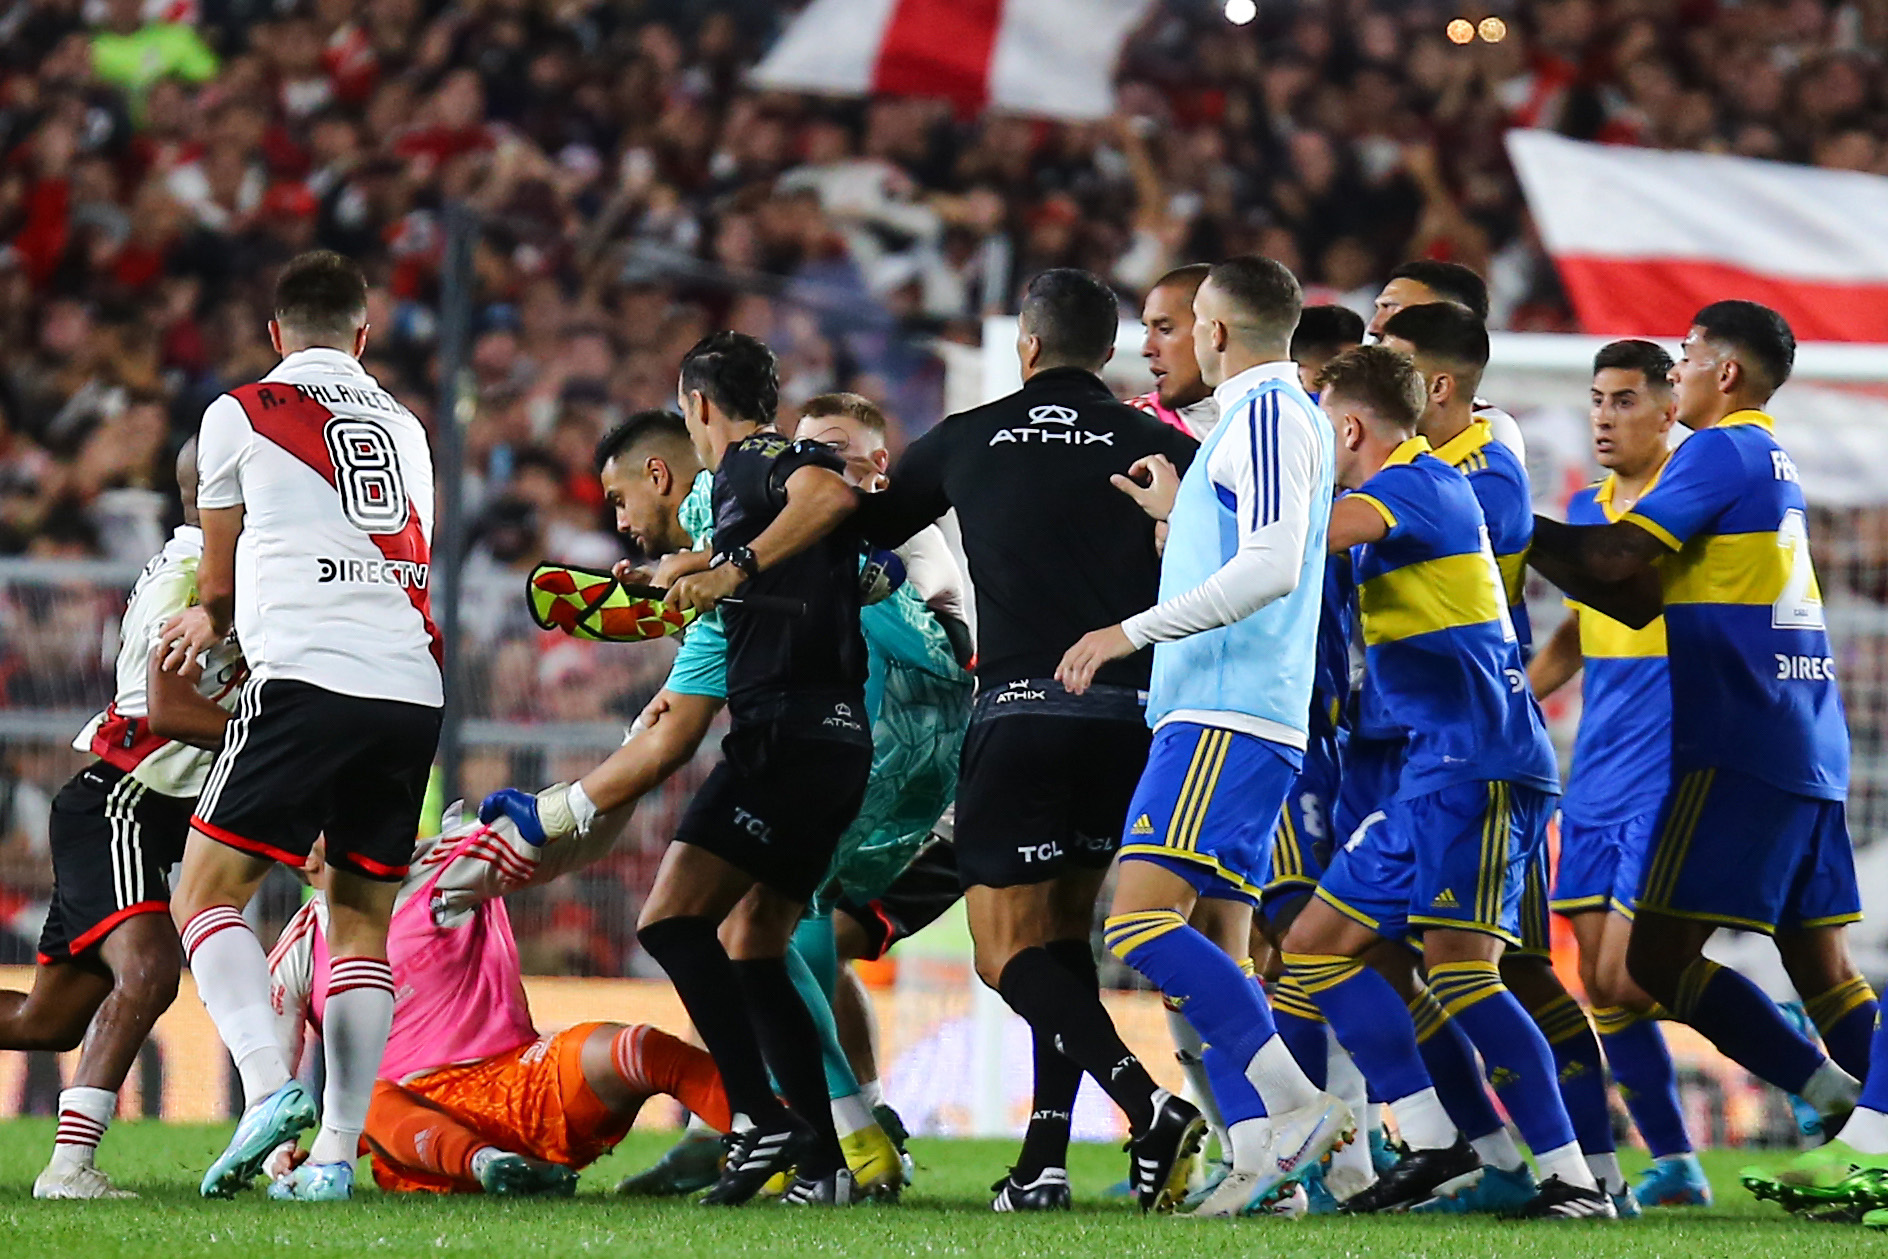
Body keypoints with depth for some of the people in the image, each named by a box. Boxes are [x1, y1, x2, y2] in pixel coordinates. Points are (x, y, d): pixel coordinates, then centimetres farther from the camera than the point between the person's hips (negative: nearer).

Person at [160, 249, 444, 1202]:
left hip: (308, 681, -5)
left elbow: (218, 581, 21)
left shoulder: (240, 415, 9)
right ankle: (336, 1152, 4)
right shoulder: (404, 428, 23)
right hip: (413, 688, 5)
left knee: (207, 894, -1)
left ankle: (268, 1087, -22)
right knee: (361, 921, 11)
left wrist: (216, 619, 45)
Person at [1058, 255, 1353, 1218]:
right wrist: (1177, 515, 35)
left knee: (1141, 920, -20)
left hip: (1227, 720, -11)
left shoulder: (1269, 414, -9)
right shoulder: (1269, 415, 22)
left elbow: (1272, 566, -22)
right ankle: (1262, 1157, -1)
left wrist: (1135, 631, -19)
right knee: (1212, 953, 6)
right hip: (1219, 716, 11)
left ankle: (1297, 1108, -23)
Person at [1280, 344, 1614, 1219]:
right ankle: (1432, 1145, 6)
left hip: (1477, 768, -10)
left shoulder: (1421, 482, -10)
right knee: (1318, 944, 10)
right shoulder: (1396, 500, 21)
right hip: (1430, 776, 10)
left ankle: (1573, 1178, -20)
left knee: (1458, 966, -18)